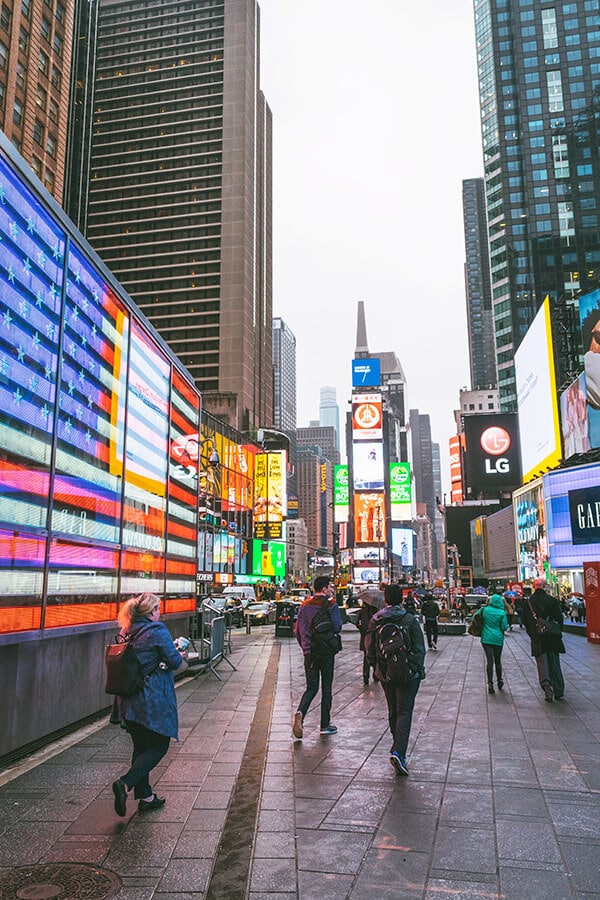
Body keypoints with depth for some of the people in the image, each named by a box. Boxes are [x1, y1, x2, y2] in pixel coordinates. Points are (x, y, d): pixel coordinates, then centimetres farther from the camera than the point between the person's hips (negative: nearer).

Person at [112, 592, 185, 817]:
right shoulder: (158, 631, -14)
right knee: (158, 746, 4)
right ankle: (125, 783, -12)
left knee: (141, 746, 16)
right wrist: (180, 655, 10)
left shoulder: (126, 632, 7)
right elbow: (174, 662, -12)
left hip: (129, 698, 7)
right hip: (154, 699, -7)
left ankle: (145, 796, 22)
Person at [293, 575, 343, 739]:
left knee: (311, 688, 12)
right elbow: (337, 627, -17)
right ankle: (325, 725, 15)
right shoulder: (331, 605, -10)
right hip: (326, 652, -4)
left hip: (309, 652, 4)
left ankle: (300, 713, -12)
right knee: (326, 688, 9)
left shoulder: (305, 605, 4)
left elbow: (298, 630, 6)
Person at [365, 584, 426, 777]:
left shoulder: (375, 620, -1)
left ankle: (398, 749, 30)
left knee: (393, 711, 18)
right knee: (404, 712, -1)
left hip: (385, 674, 4)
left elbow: (370, 649, 3)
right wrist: (419, 670, 3)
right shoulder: (410, 620, -11)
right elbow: (419, 649, -9)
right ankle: (398, 751, -16)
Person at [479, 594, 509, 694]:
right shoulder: (502, 613, -8)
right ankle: (499, 681, 28)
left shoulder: (484, 610, -4)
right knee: (498, 660, 15)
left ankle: (490, 683, -9)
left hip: (486, 638, 0)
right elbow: (505, 627, -6)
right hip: (498, 639, 0)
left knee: (489, 660, -1)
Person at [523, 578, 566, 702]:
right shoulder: (552, 600, -4)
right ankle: (558, 692, 16)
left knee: (542, 663, 2)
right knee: (555, 663, 12)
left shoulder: (528, 602, -2)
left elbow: (526, 622, 3)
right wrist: (558, 633, 11)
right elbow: (560, 618, -2)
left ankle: (546, 684, -21)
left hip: (537, 639, -1)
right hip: (553, 637, 1)